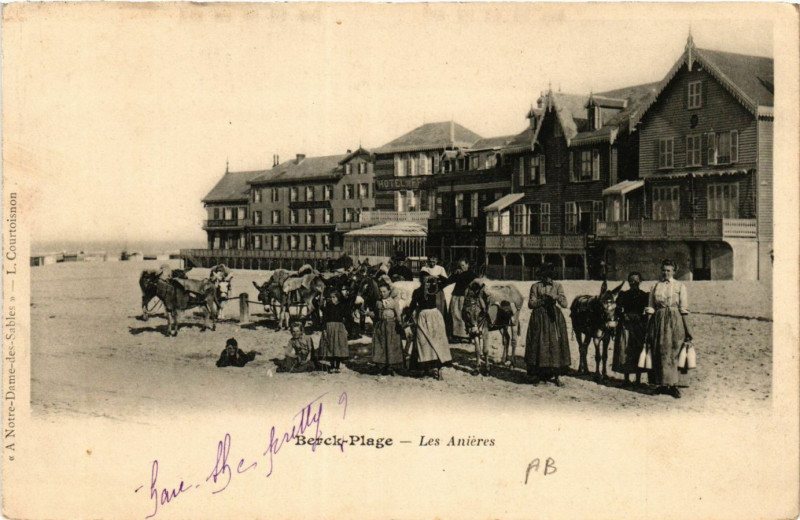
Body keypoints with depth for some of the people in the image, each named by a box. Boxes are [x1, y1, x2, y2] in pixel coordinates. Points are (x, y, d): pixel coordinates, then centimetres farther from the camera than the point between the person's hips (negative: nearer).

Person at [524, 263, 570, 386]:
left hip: (554, 317, 1)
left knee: (555, 344, -2)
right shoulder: (535, 287, 3)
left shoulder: (557, 286, 5)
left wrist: (556, 297, -22)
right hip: (539, 319, -1)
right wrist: (542, 300, -15)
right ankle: (535, 374, 6)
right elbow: (530, 304, 0)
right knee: (538, 345, -2)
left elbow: (565, 304, -3)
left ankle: (555, 374, 4)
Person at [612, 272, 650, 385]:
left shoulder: (644, 295, 4)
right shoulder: (623, 295, 8)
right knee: (625, 352, 0)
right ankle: (626, 379, 11)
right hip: (625, 326, 1)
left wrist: (639, 317, -14)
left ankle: (638, 379, 10)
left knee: (639, 351, 1)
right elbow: (618, 311, 6)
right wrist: (624, 316, -12)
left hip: (640, 327, -1)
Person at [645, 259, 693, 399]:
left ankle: (672, 384, -4)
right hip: (658, 320, 3)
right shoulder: (655, 287, 14)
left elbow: (683, 309, 3)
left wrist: (685, 329, -2)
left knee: (672, 352, -7)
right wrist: (649, 310, -4)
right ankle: (662, 384, 7)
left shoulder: (680, 286, 7)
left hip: (675, 321, -2)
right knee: (659, 352, 0)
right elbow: (651, 307, 17)